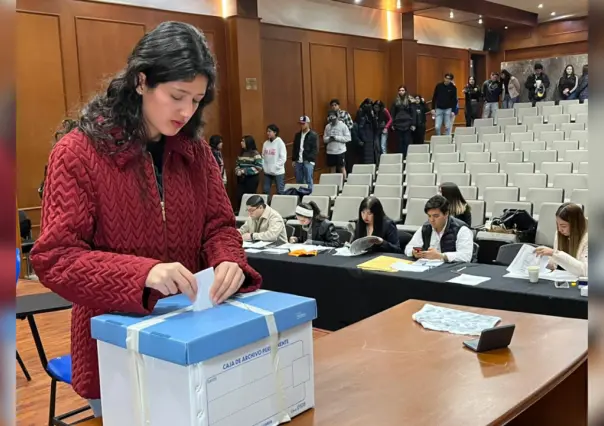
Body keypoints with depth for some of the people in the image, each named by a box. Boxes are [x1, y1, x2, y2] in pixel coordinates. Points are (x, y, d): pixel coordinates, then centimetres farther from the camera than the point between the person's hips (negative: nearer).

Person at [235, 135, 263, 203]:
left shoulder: (255, 154, -10)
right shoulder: (241, 153, 12)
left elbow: (258, 168, -17)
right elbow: (237, 165, 17)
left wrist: (244, 171, -17)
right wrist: (238, 171, -7)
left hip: (252, 179, -6)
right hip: (241, 179, 6)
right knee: (239, 196, 3)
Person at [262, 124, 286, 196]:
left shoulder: (280, 142, -9)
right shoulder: (266, 143, 6)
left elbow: (283, 158, -13)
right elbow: (263, 156, 12)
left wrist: (275, 167, -17)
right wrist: (263, 166, -2)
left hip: (278, 172, -5)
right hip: (267, 172, 5)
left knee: (280, 192, 1)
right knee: (266, 191, 10)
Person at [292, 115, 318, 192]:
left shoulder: (313, 135, -4)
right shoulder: (298, 135, 15)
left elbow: (315, 149, -9)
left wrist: (308, 159, -16)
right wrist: (294, 160, 11)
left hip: (308, 162, -6)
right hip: (298, 162, 6)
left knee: (308, 181, -4)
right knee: (299, 182, 10)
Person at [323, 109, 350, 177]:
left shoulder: (343, 125, -5)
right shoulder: (327, 126, 7)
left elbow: (348, 138, -8)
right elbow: (324, 139, 11)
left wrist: (336, 137, -15)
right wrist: (329, 138, -12)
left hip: (340, 151, -4)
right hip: (330, 151, 4)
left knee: (342, 168, 1)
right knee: (332, 168, 10)